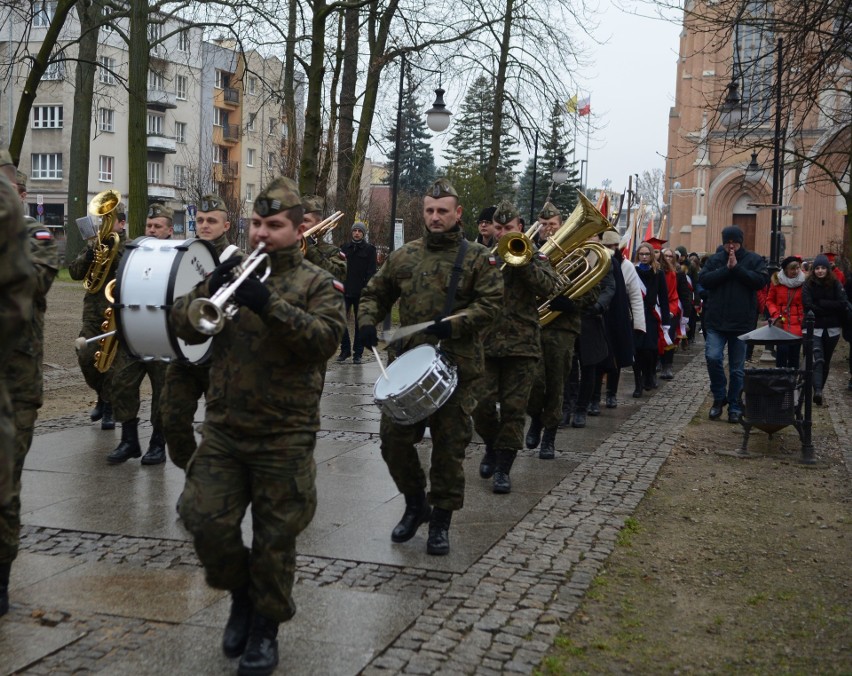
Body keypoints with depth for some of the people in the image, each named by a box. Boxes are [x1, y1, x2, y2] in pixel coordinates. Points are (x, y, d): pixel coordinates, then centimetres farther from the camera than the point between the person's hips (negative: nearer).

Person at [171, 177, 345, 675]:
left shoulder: (318, 284, 0)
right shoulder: (232, 271, 11)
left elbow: (326, 340, -17)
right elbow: (183, 325, 3)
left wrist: (270, 305, -27)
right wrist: (213, 291, -16)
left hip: (284, 437, -3)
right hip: (223, 429, 3)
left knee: (275, 540, 6)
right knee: (207, 522, -2)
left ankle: (265, 627, 26)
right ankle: (241, 594, 27)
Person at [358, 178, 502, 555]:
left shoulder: (477, 257, -1)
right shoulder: (403, 256, 10)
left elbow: (491, 304, -9)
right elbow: (375, 293, 17)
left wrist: (454, 324, -22)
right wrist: (368, 321, -2)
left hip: (456, 367, -3)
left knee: (449, 446, 3)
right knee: (393, 439, 5)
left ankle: (441, 520, 19)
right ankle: (414, 503, 29)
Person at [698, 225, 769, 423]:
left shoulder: (754, 260, 2)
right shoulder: (715, 259, 6)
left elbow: (761, 280, -13)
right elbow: (703, 280, -7)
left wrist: (737, 268, -15)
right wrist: (726, 269, -14)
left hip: (742, 323, -1)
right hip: (716, 321, 1)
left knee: (737, 368, 7)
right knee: (713, 357, -14)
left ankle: (734, 407, 18)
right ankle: (719, 397, 7)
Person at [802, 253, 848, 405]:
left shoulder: (835, 284, 2)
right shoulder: (808, 284, -2)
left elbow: (842, 304, -9)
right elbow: (808, 305, -12)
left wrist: (820, 303, -13)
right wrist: (829, 306, -13)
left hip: (832, 328, 2)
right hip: (815, 328, -2)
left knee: (826, 361, 10)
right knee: (818, 359, -17)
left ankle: (819, 389, 22)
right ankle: (817, 391, -25)